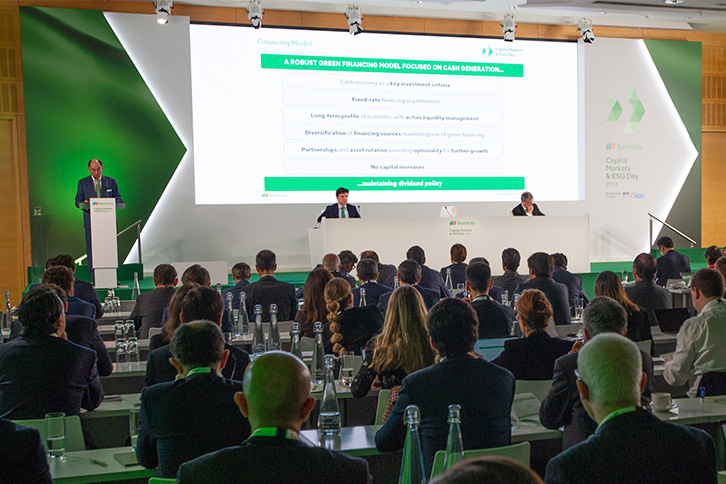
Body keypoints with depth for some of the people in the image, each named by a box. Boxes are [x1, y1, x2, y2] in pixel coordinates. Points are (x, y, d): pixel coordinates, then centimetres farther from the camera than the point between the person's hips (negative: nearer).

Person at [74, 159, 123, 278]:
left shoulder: (111, 182, 11)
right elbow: (78, 201, 8)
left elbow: (119, 199, 10)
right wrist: (84, 204, -16)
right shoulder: (83, 183, 10)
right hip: (91, 221, 0)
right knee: (92, 250, -1)